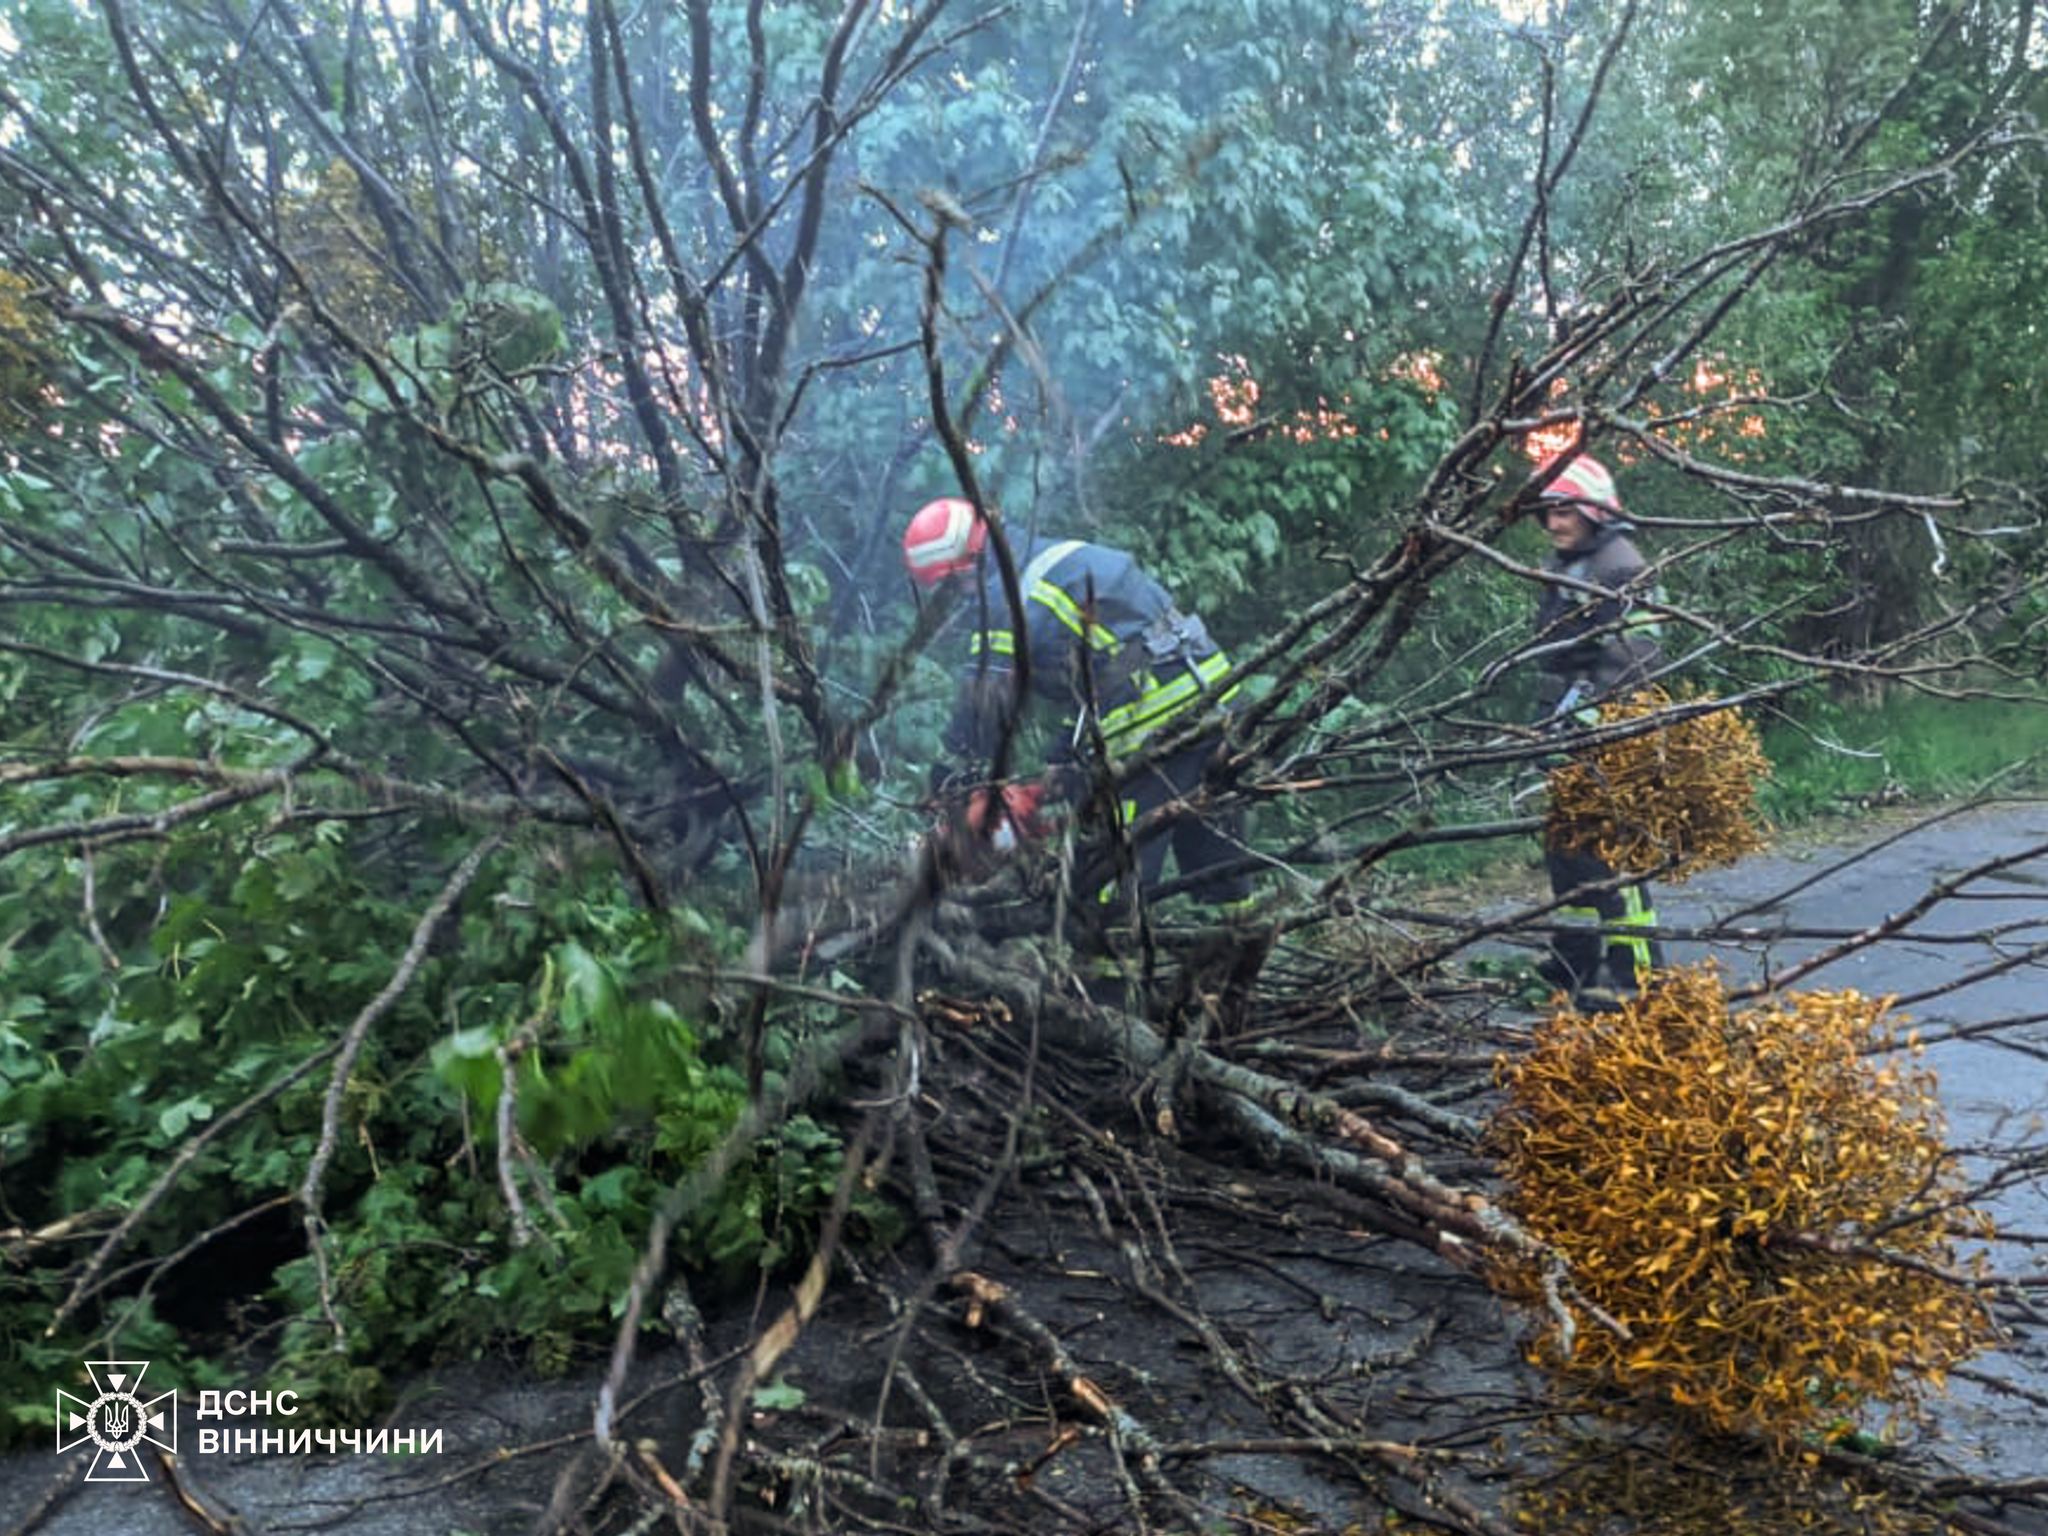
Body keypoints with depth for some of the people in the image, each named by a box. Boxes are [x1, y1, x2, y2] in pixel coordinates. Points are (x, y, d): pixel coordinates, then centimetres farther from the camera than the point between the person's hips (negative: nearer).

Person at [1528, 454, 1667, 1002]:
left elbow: (1634, 659, -19)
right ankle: (1575, 957, 27)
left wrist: (1586, 712, -22)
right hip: (1567, 726, 10)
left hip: (1608, 733, -10)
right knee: (1564, 840, 15)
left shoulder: (1620, 568, -13)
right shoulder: (1560, 565, 17)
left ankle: (1635, 970, -4)